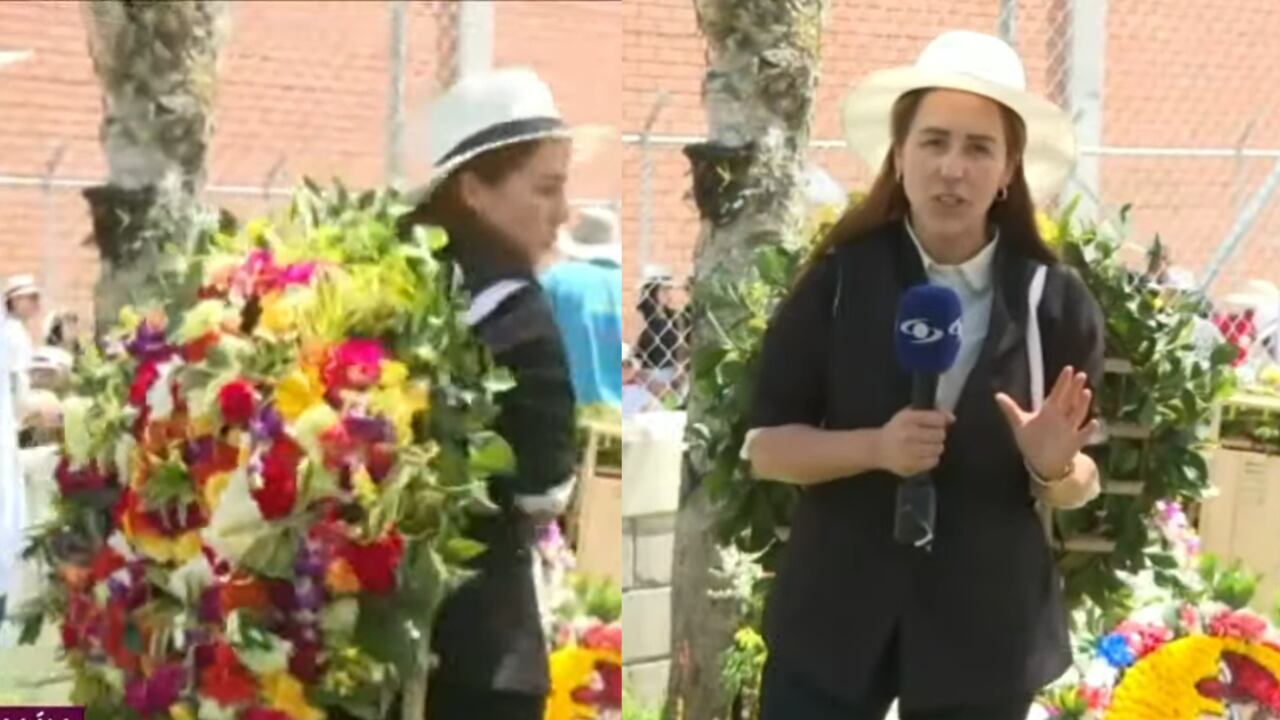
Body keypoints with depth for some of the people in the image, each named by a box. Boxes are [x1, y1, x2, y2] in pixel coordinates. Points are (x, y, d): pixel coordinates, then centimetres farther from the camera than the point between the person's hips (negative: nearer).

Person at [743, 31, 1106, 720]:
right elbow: (766, 445, -5)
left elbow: (1081, 482, 3)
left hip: (984, 631, 1)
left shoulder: (1057, 301, -5)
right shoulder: (839, 279, -8)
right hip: (833, 617, -1)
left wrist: (1052, 467, -20)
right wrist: (875, 447, -22)